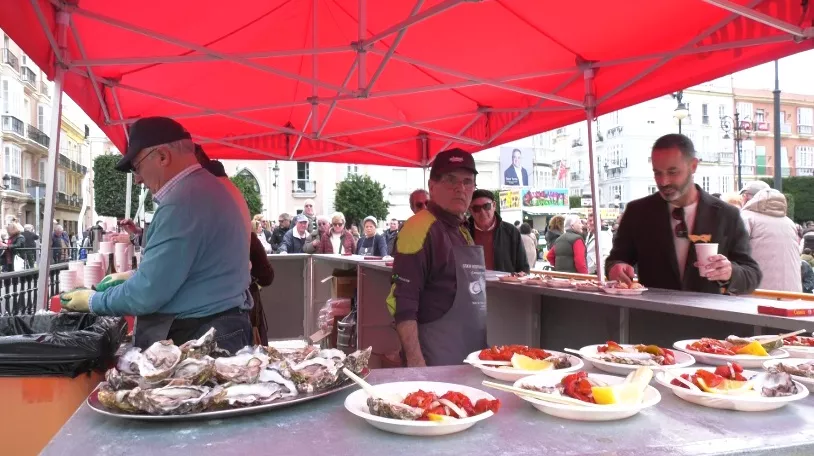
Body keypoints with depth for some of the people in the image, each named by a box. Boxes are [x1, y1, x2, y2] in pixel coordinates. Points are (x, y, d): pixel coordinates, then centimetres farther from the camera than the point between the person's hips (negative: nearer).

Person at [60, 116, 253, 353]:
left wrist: (93, 302, -4)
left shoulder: (183, 200, -21)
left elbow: (148, 293, -20)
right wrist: (134, 275, 20)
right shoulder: (203, 187, 12)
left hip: (199, 340, -10)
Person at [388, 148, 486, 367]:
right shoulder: (421, 227, -16)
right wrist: (416, 362, -24)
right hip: (435, 360, -9)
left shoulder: (464, 230, 12)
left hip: (472, 356, 9)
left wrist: (483, 349, 19)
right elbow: (403, 305, -21)